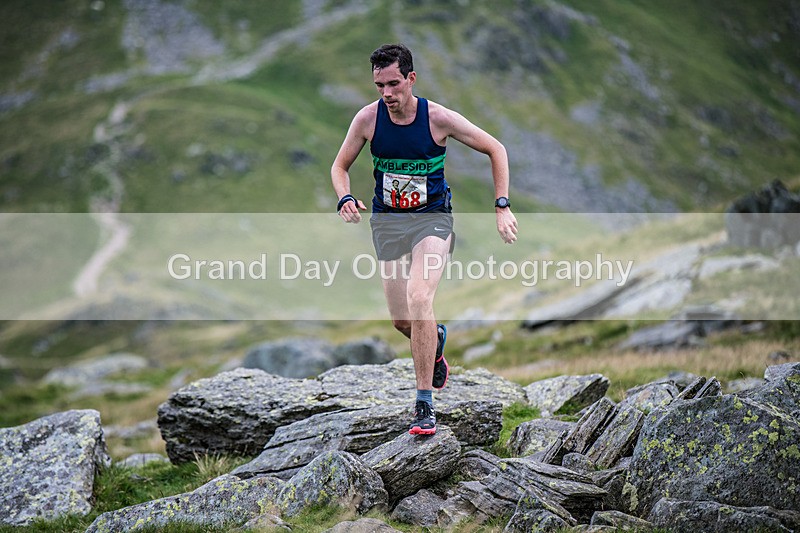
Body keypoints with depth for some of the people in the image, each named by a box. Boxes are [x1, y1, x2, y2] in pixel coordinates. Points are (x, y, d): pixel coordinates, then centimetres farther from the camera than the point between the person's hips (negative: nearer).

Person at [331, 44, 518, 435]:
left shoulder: (439, 118, -14)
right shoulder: (368, 118, -8)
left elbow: (496, 150, -2)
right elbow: (340, 165, 8)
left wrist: (502, 207, -9)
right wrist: (345, 198, -14)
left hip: (432, 218, -3)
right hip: (387, 221, 3)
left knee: (419, 299, -25)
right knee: (401, 320, 3)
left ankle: (424, 403, -17)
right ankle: (436, 339, 42)